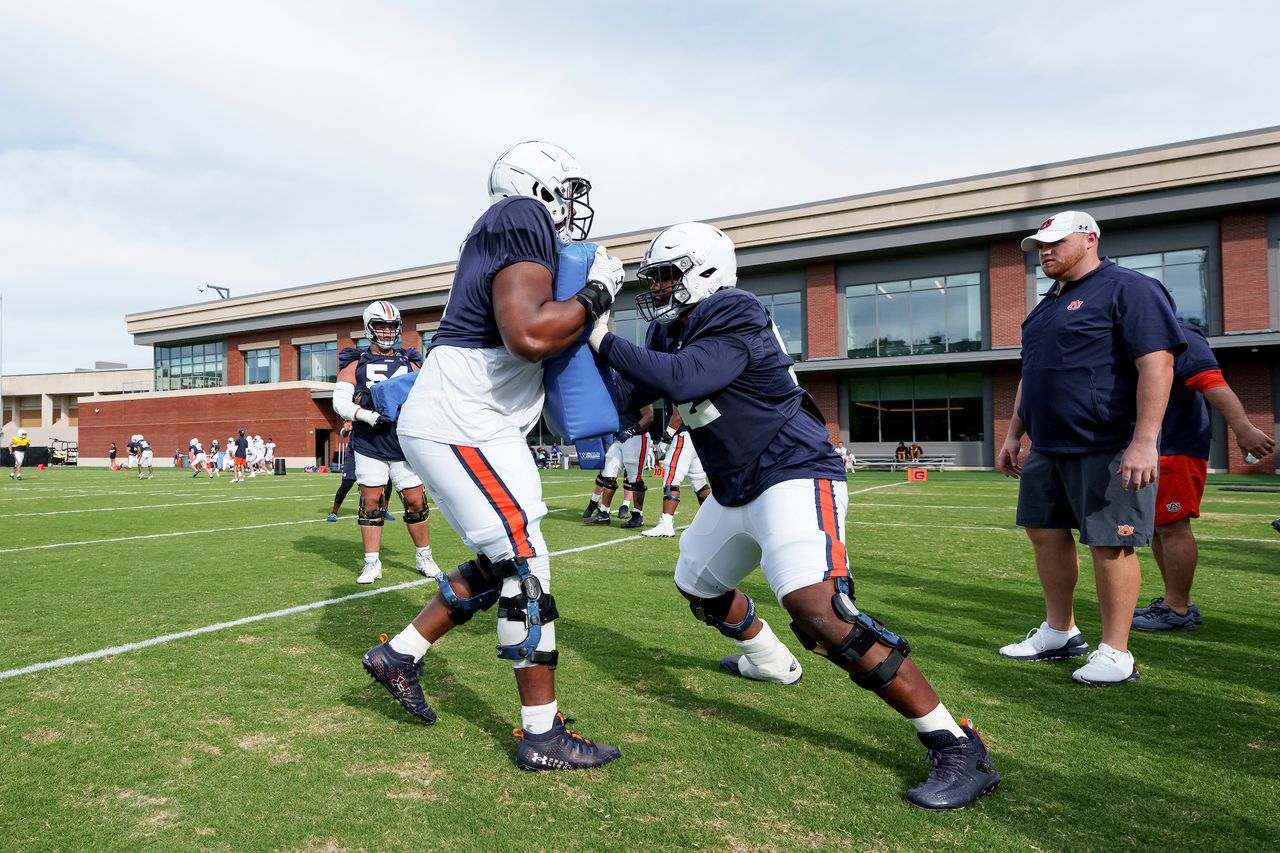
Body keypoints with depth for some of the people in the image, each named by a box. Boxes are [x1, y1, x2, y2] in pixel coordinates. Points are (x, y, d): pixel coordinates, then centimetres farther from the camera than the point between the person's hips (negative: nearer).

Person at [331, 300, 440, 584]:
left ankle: (424, 557, 18)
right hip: (369, 445, -1)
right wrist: (368, 416, -19)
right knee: (371, 500, 2)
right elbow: (340, 401, -3)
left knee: (416, 500, 3)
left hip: (404, 444, 2)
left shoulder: (410, 363, 13)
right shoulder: (355, 364, 6)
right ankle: (372, 563, 12)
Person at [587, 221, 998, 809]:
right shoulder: (670, 331, 9)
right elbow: (636, 397, 17)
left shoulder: (733, 320, -19)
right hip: (736, 491, 10)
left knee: (818, 609, -28)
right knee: (696, 584, 24)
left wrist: (605, 342, -23)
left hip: (794, 476, -10)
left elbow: (682, 380, -33)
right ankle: (769, 661, 51)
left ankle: (956, 747, -15)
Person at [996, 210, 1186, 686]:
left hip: (1107, 449, -9)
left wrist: (1144, 440, -24)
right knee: (1046, 535, 12)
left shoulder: (1128, 289, -7)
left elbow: (1157, 363, -17)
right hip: (1048, 449, 9)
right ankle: (1059, 634, 27)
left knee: (1109, 544, -3)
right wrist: (1014, 435, 20)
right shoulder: (1048, 305, 19)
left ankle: (1116, 653, 8)